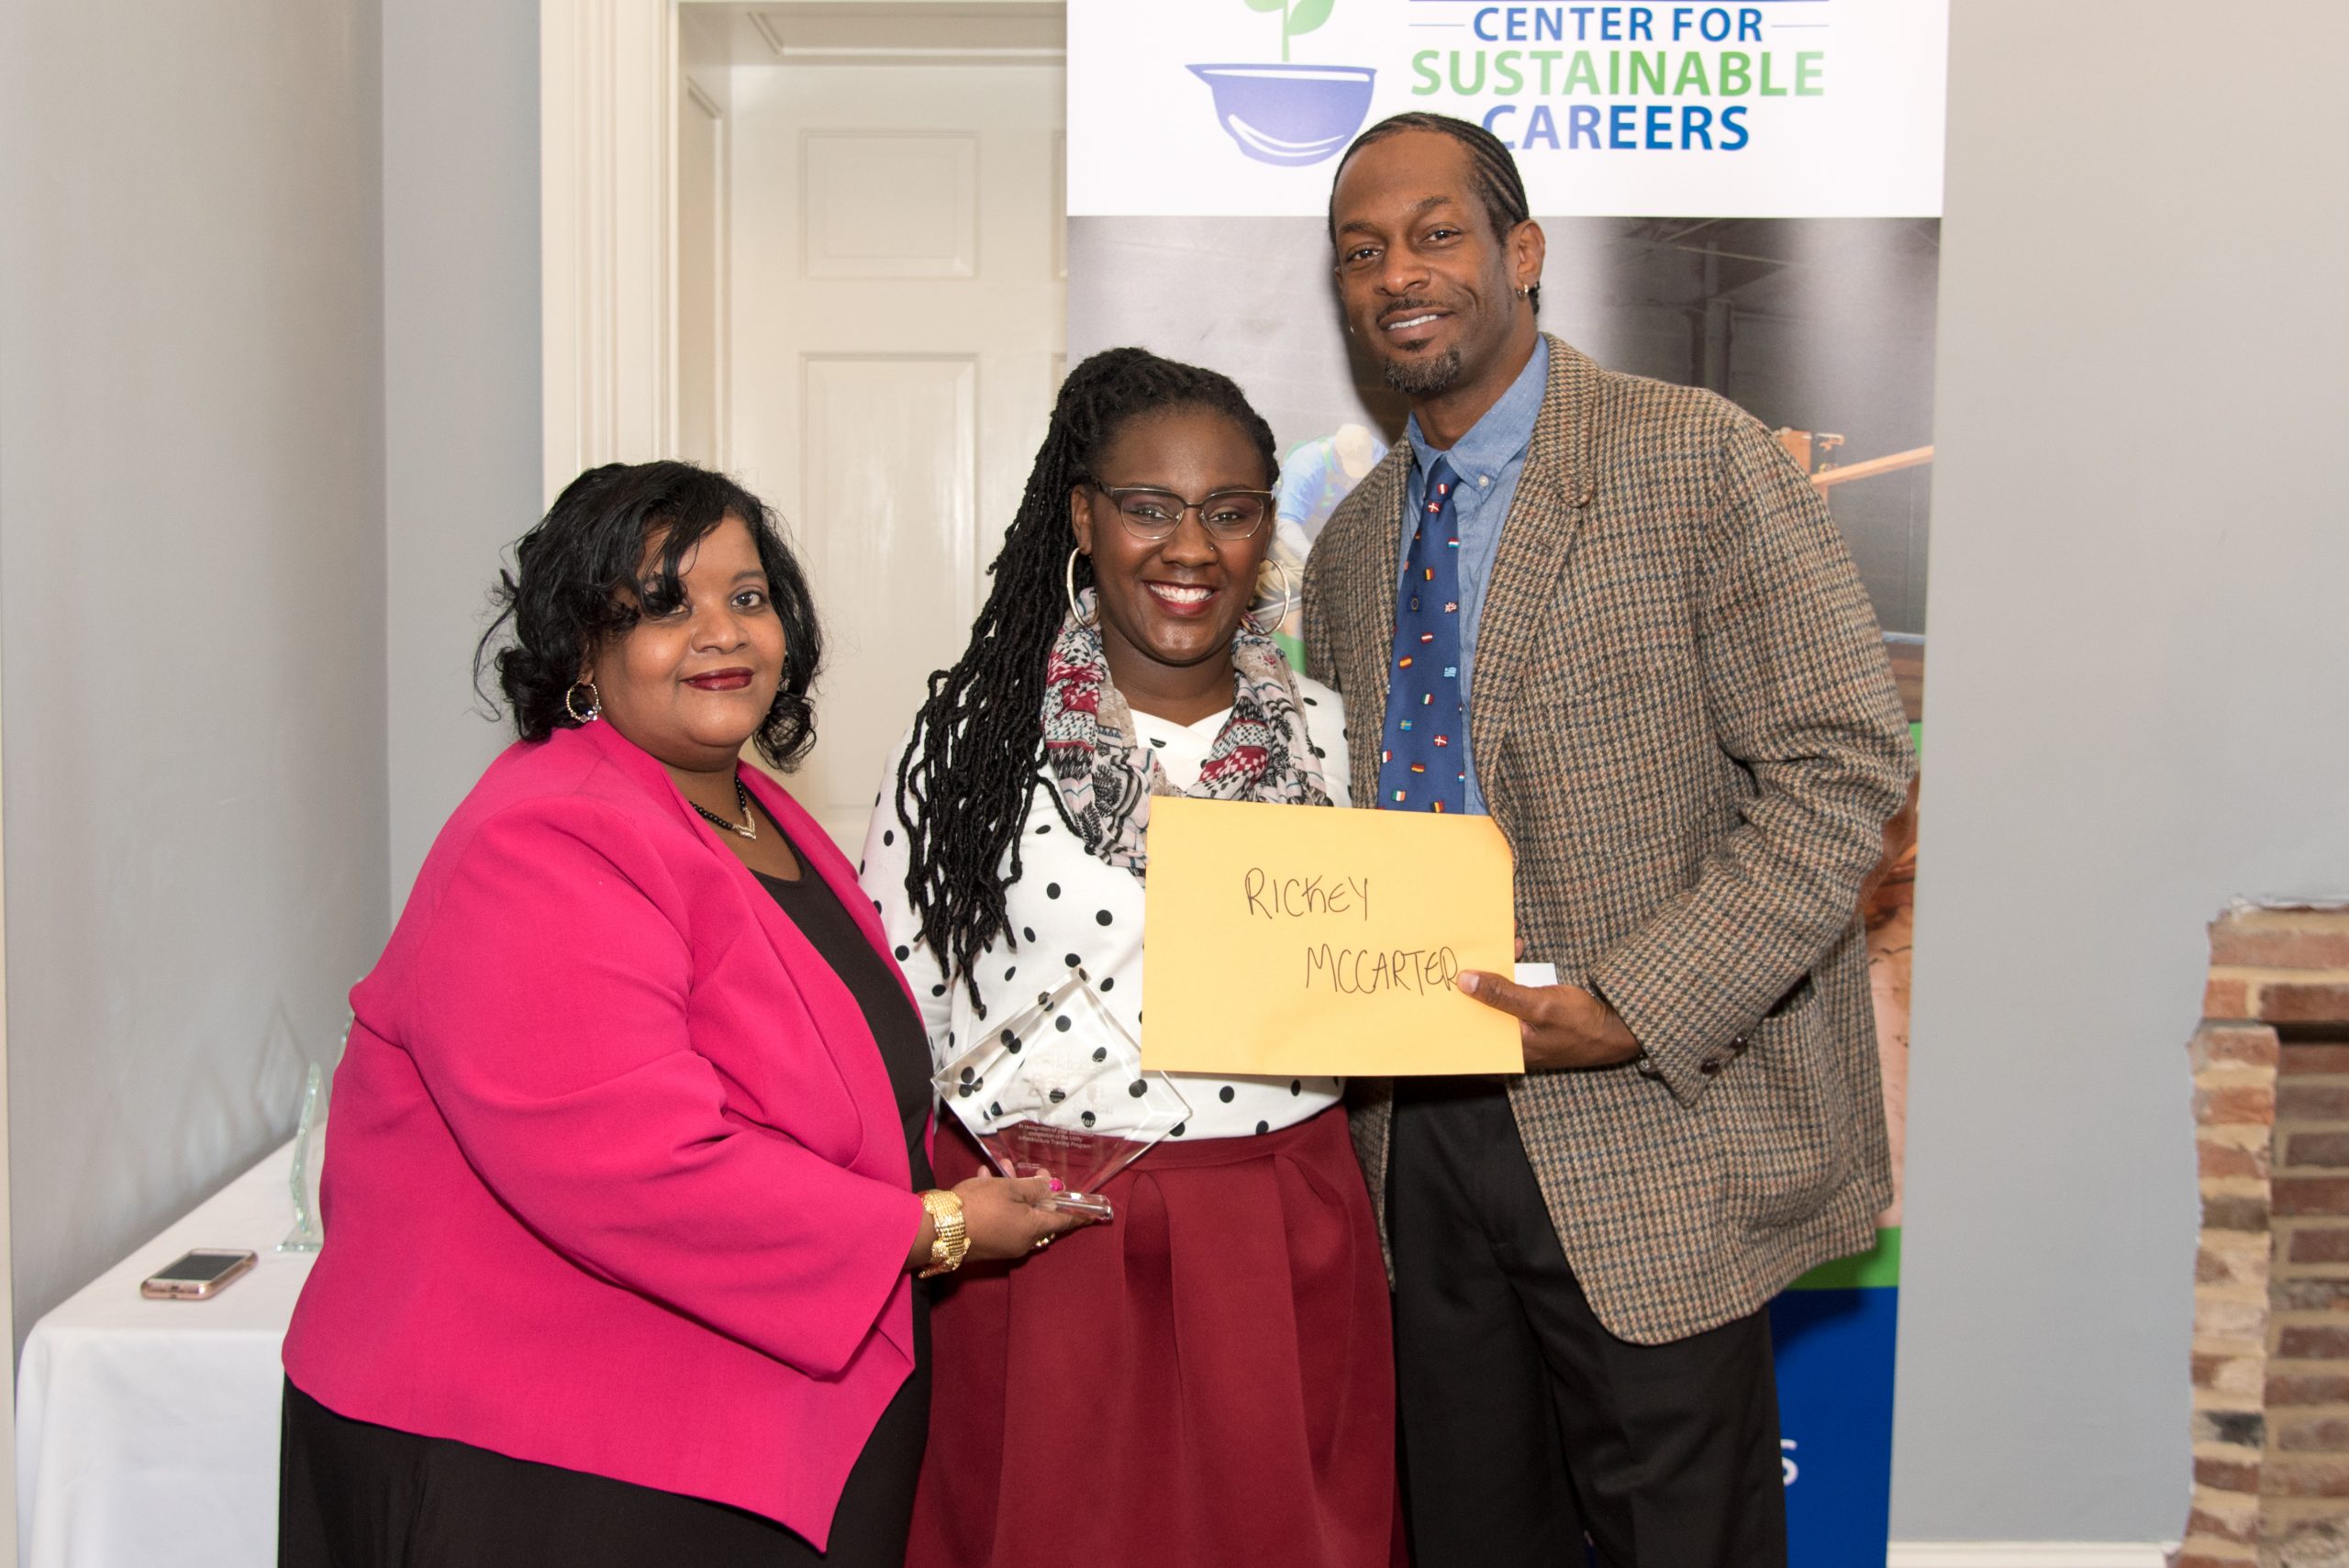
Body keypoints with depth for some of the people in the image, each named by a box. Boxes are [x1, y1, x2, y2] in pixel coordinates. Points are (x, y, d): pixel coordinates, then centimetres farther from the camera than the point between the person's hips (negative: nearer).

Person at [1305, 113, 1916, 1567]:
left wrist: (1640, 1006, -22)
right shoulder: (1353, 546, 11)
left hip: (1654, 1129, -5)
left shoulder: (1698, 462, -10)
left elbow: (1845, 764, -15)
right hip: (1426, 1127, 6)